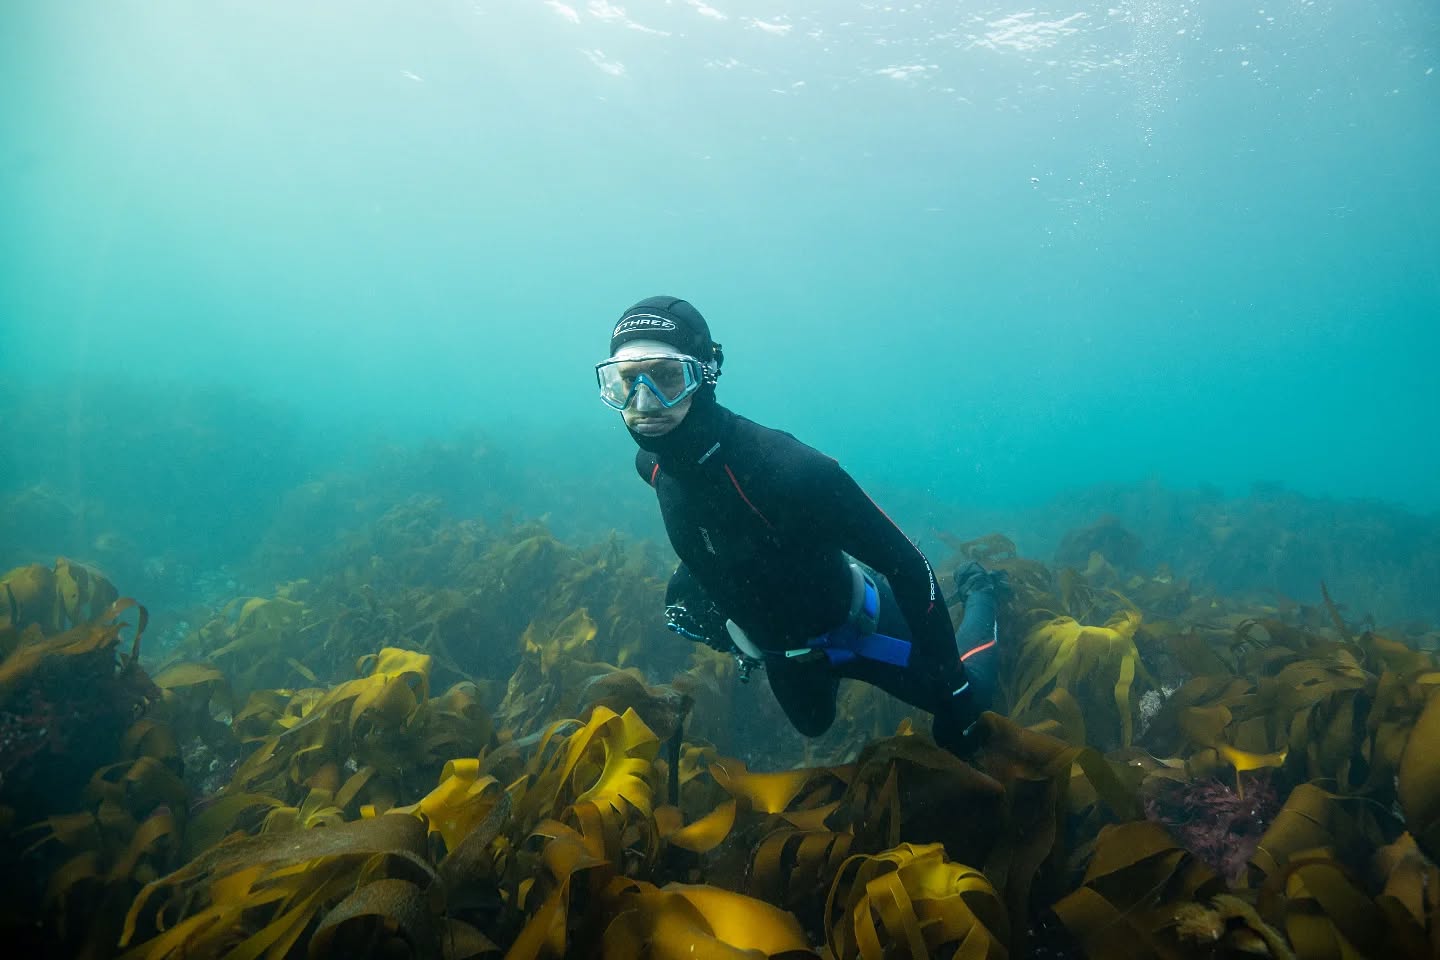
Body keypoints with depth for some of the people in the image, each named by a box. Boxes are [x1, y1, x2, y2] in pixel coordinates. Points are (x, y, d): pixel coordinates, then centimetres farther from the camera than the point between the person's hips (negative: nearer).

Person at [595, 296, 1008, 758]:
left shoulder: (787, 468, -43)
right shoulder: (652, 462, -21)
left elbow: (908, 563, -34)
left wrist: (953, 691, -30)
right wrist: (689, 578, 4)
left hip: (852, 626, -5)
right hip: (774, 642, 6)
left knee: (967, 698, 19)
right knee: (813, 725, 33)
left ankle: (979, 591, 42)